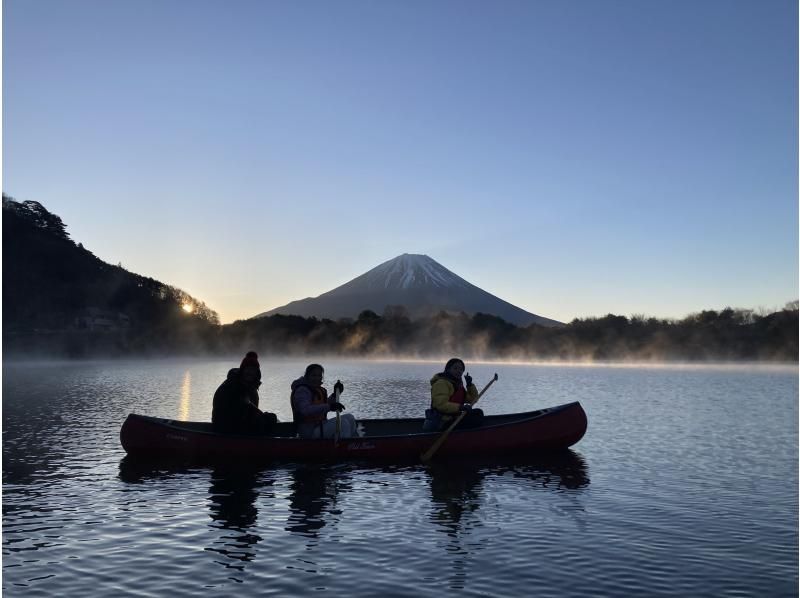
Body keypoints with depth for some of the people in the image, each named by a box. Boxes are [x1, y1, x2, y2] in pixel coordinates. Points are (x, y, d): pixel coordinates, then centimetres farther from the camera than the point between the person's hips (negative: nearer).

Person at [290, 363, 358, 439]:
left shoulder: (317, 389, 15)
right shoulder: (302, 391, -17)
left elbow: (323, 405, 27)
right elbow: (305, 410, -35)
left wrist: (335, 394, 10)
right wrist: (329, 407, -43)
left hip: (320, 426, 10)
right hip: (309, 432, -10)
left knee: (349, 418, 10)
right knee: (343, 423, -23)